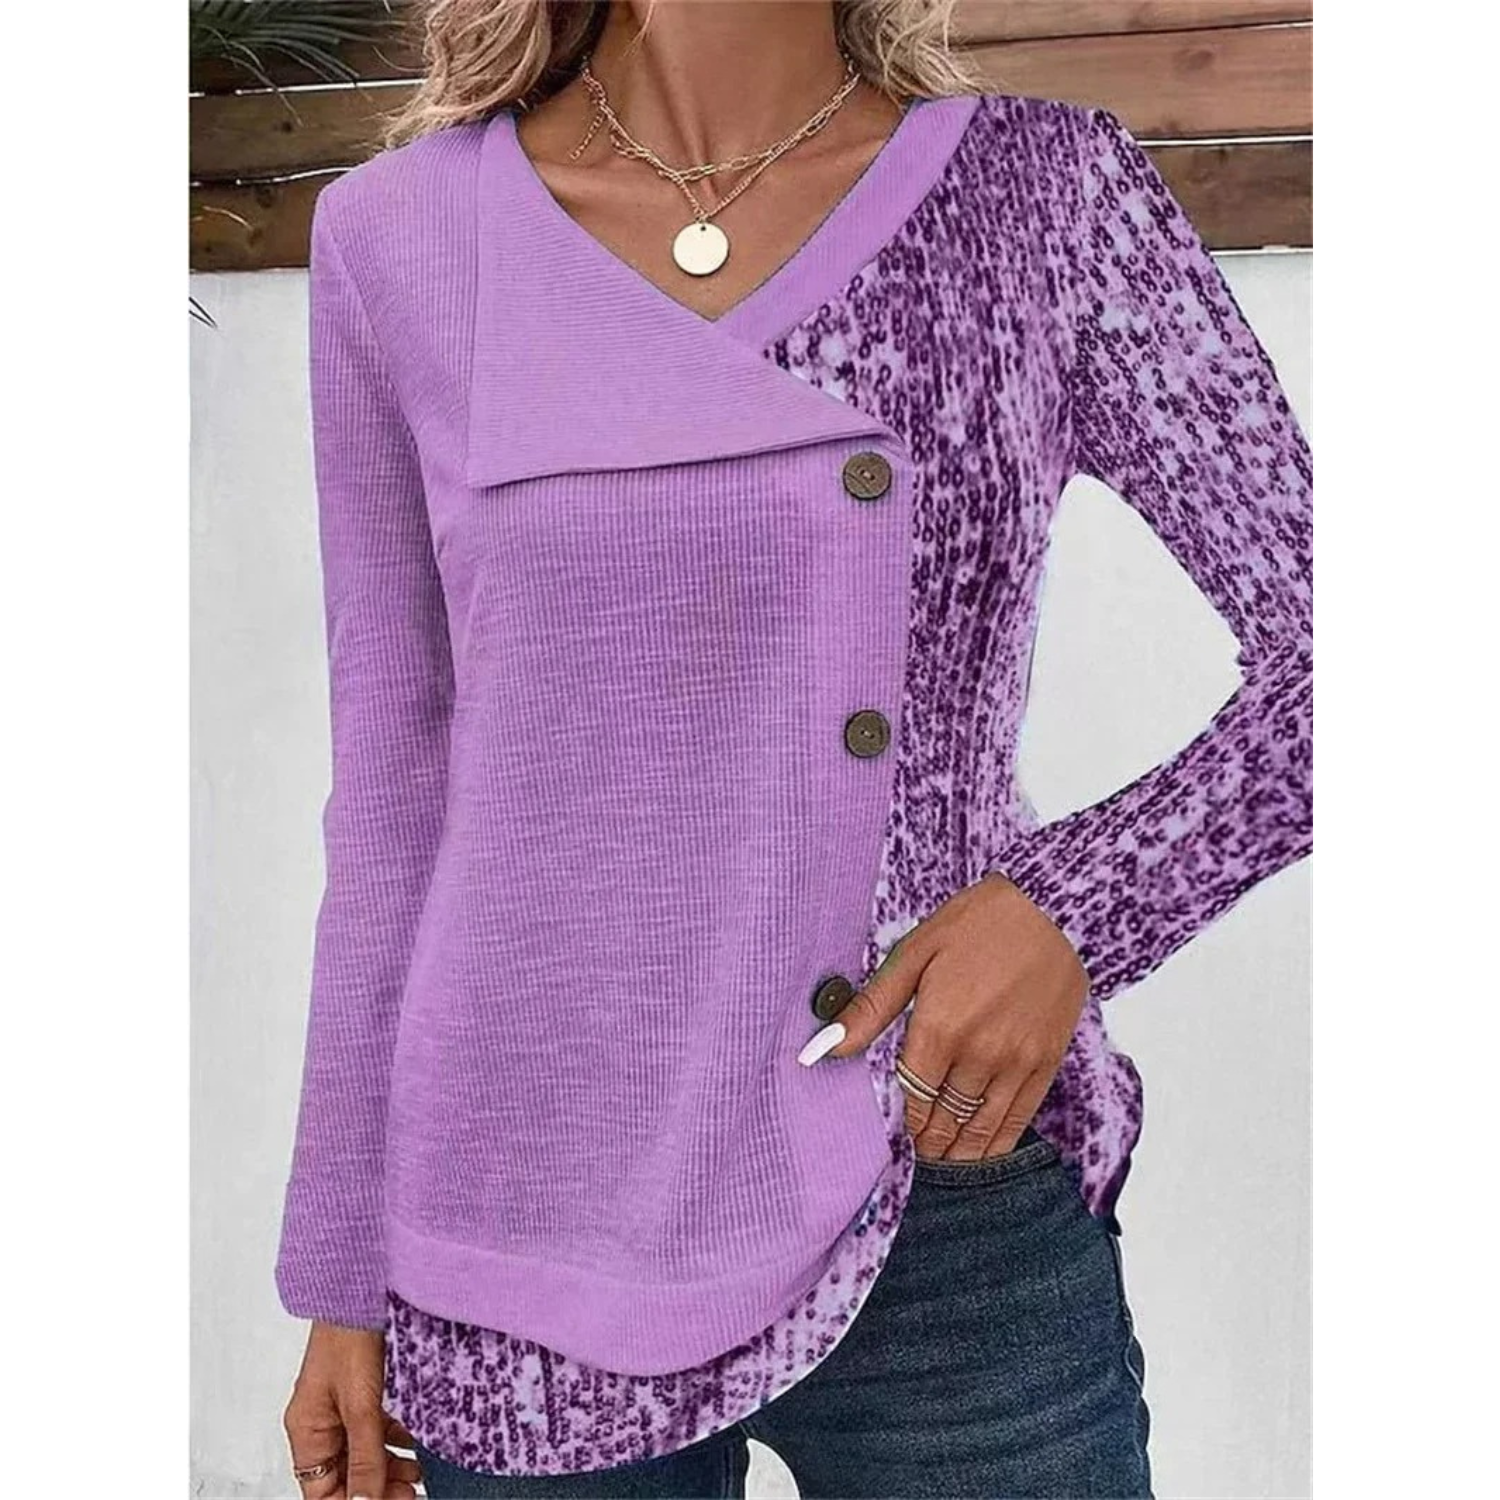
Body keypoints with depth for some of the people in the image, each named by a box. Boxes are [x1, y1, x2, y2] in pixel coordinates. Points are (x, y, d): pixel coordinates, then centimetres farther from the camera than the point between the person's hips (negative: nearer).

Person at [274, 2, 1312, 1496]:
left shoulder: (1049, 195, -2)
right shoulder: (399, 235, 1)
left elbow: (1318, 642, -1)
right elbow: (396, 782, 4)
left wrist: (1081, 906, -17)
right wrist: (343, 1272, 7)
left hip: (953, 1209, 0)